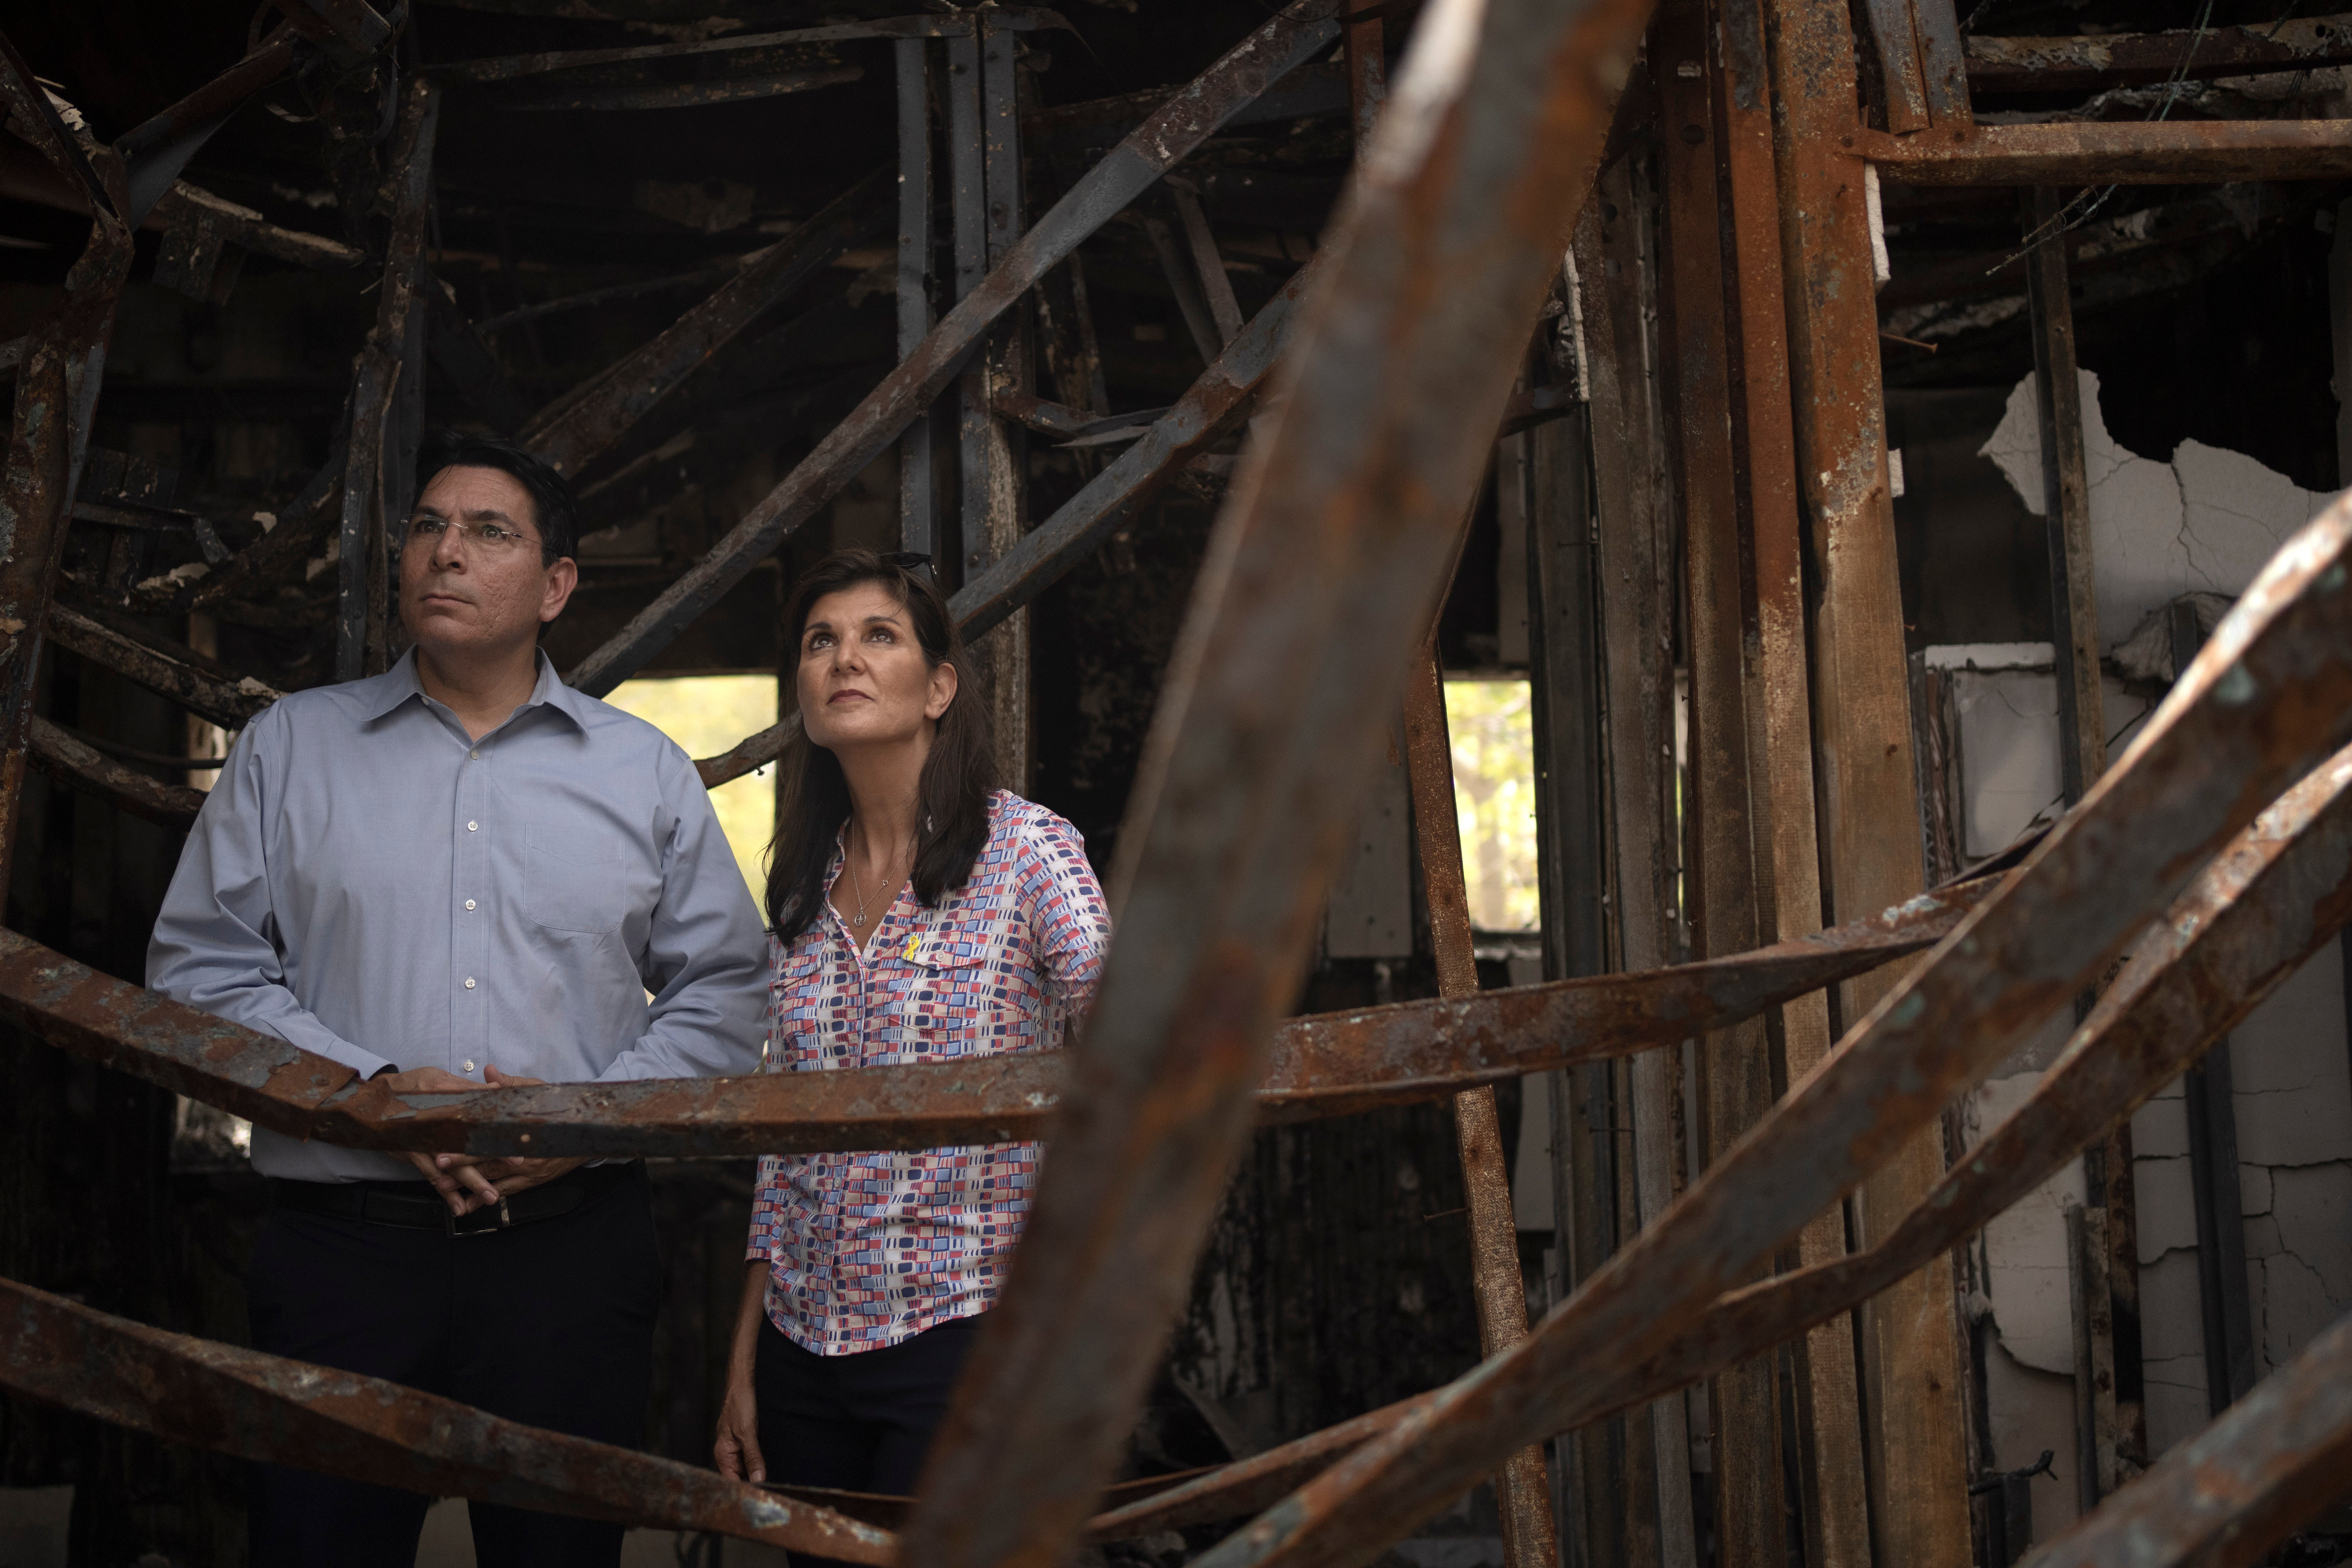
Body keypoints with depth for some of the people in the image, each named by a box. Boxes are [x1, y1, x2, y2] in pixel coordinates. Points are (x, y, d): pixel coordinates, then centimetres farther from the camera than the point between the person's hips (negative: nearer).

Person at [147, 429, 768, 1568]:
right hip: (339, 1249, 0)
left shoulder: (646, 772, 10)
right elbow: (200, 969, 4)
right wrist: (376, 1088, -10)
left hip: (572, 1249, 1)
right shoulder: (289, 747, 9)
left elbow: (725, 991, 9)